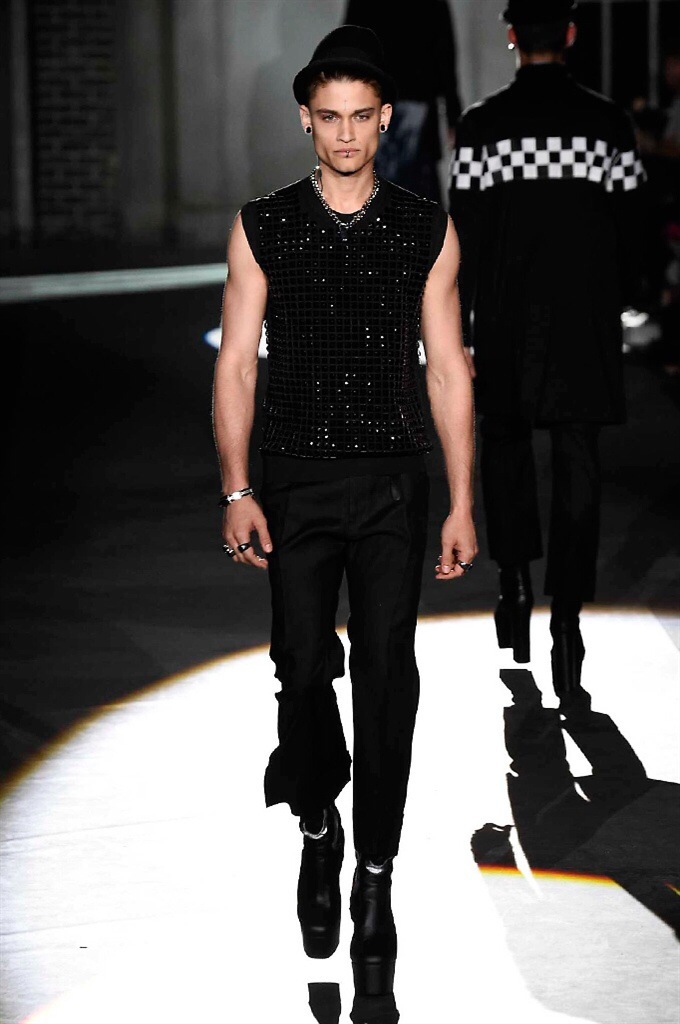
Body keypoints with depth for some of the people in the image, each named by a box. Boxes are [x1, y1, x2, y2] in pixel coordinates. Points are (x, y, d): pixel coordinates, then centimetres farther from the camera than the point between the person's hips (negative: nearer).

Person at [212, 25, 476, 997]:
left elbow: (448, 370, 4)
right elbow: (237, 363, 3)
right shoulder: (263, 227, 3)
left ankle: (374, 882, 9)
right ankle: (318, 828, 26)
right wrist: (237, 492, -5)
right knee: (304, 672, -2)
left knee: (387, 680, -2)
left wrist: (462, 502, 0)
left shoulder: (428, 231, 3)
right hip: (296, 481, 0)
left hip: (393, 485, 0)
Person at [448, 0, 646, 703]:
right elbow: (626, 229, 3)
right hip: (585, 319, 0)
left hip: (505, 318, 0)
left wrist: (461, 335, 0)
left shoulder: (480, 125, -5)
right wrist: (617, 309, 16)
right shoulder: (609, 123, -1)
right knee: (577, 467, 2)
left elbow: (465, 238, -5)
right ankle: (566, 616, -2)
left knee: (505, 442, 20)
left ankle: (515, 577, 11)